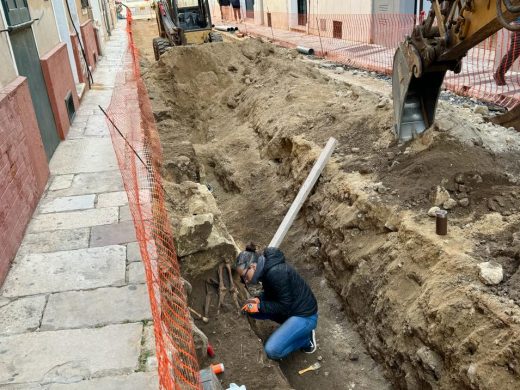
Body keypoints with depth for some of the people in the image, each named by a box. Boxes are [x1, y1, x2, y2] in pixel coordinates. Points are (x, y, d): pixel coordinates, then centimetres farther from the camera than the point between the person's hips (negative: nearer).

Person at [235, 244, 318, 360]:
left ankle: (306, 338, 3)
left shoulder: (276, 273, -28)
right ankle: (290, 325, 13)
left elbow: (285, 306, -22)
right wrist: (258, 300, -6)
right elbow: (270, 294, 12)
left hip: (305, 315, -9)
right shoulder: (266, 268, 0)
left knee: (272, 351, -20)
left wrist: (259, 306, -19)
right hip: (290, 308, 9)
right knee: (251, 310, 4)